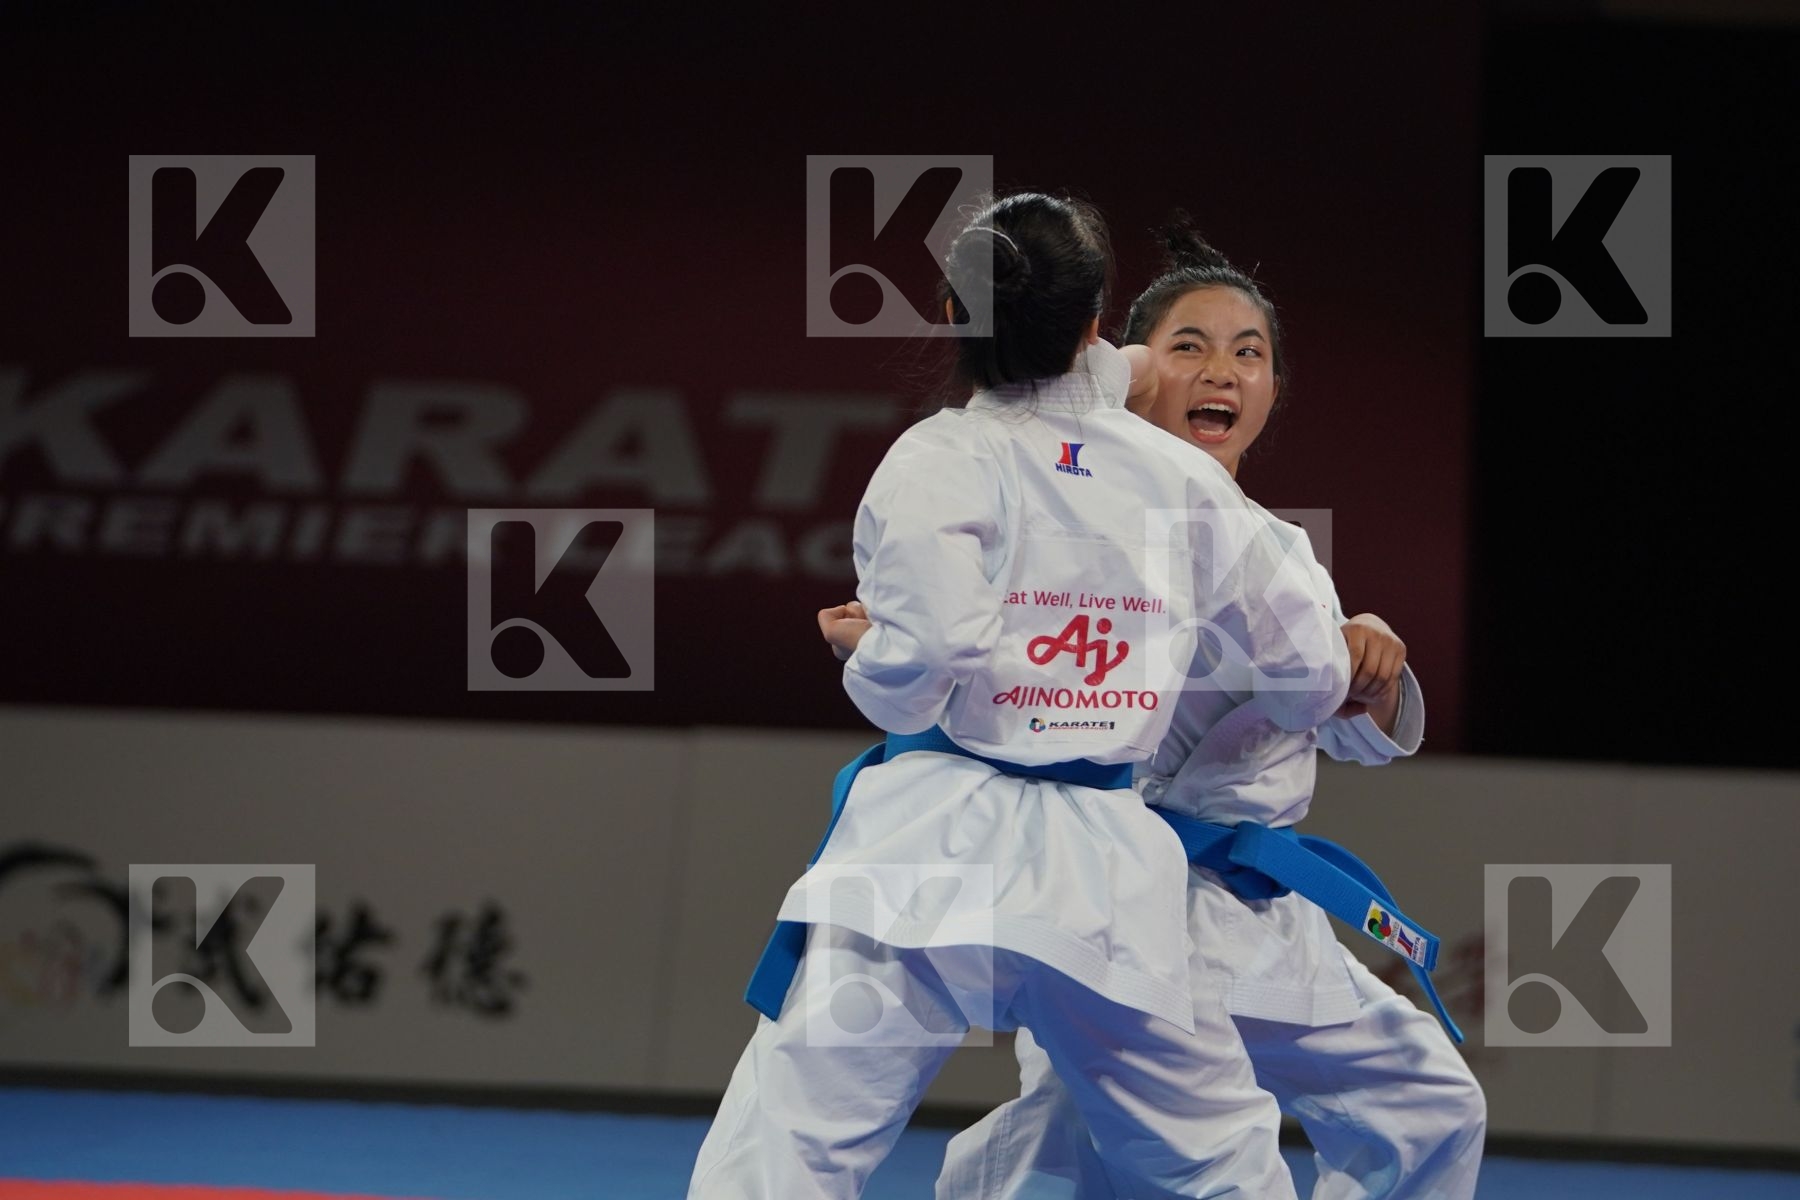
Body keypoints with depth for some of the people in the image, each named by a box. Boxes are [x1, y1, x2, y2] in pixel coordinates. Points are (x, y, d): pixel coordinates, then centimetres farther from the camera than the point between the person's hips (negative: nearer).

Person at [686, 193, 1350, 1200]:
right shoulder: (1185, 478, 7)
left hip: (936, 860, -4)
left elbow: (927, 657, -21)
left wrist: (860, 646, 2)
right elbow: (1313, 673, 16)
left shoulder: (938, 459, -6)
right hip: (1104, 875, 4)